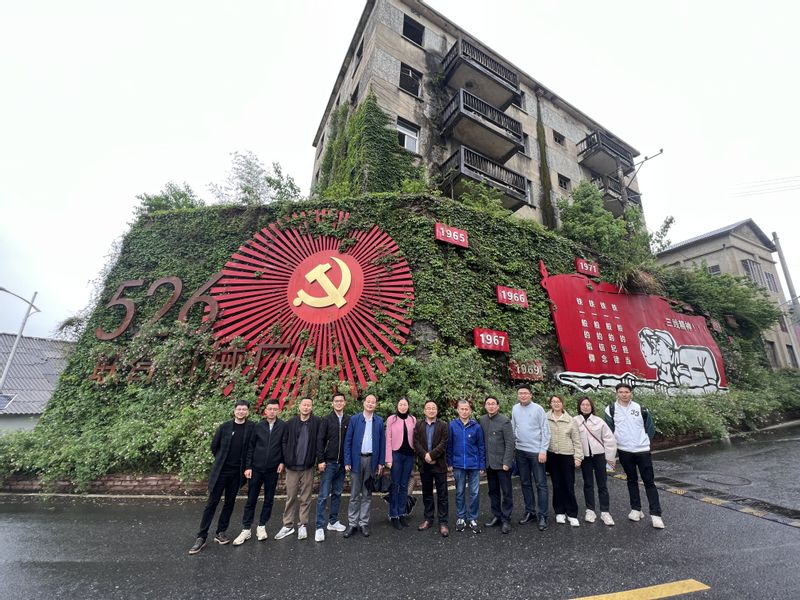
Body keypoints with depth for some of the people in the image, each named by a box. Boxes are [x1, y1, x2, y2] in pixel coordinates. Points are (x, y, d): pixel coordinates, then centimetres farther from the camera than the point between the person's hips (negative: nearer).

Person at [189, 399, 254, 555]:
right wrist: (222, 460, 7)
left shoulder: (252, 428, -7)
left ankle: (220, 533, 26)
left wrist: (245, 465, 0)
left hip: (237, 472, 1)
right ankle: (201, 537, 15)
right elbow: (214, 446, 6)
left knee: (230, 502, 11)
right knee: (212, 502, 4)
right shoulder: (225, 426, -4)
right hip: (221, 470, -1)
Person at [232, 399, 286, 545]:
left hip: (273, 470, -1)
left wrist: (282, 462, -6)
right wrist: (248, 466, -1)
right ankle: (246, 530, 24)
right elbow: (250, 447, 3)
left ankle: (261, 527, 28)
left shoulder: (283, 426, -7)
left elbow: (285, 445, -1)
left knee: (269, 500, 11)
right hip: (256, 469, 1)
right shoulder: (258, 427, -2)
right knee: (251, 500, 9)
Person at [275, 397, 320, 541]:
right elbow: (284, 442, 1)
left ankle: (302, 525, 25)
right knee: (291, 497, 11)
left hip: (308, 467, -1)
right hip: (292, 466, 1)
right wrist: (284, 460, -5)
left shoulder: (316, 422, -5)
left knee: (305, 498, 10)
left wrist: (319, 459, -7)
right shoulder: (290, 422, -1)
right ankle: (288, 525, 26)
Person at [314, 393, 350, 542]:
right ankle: (319, 527, 11)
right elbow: (319, 441, -6)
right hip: (328, 463, -3)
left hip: (342, 463, 3)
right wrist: (320, 460, -11)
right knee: (324, 495, 1)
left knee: (337, 493, 14)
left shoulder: (349, 420, 0)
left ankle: (333, 522, 28)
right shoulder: (326, 420, -4)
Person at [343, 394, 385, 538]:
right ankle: (352, 523, 21)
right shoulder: (354, 419, -2)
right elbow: (347, 441, -2)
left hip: (372, 460, 1)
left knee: (367, 494, 11)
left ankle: (364, 523, 24)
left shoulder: (379, 421, 3)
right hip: (357, 459, -1)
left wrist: (380, 462, 0)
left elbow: (382, 442, 4)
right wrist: (347, 461, -7)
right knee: (354, 494, 8)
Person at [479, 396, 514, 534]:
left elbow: (510, 443, -13)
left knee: (506, 492, 6)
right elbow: (481, 441, 8)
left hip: (502, 463, -5)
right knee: (493, 491, 16)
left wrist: (506, 462, -16)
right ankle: (496, 516, 30)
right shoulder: (482, 420, 2)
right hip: (489, 463, 5)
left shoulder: (505, 421, -13)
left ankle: (506, 520, 20)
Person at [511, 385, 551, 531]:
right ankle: (530, 512, 28)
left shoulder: (538, 409, -9)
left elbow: (545, 431, -9)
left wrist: (543, 450, -13)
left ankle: (542, 516, 15)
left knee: (541, 484, 3)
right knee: (525, 483, 14)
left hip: (536, 451, -4)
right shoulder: (515, 409, 3)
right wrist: (512, 444, 5)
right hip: (520, 451, 5)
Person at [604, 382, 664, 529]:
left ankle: (655, 514, 12)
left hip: (642, 450, 0)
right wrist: (615, 442, -2)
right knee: (632, 480, 13)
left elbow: (650, 428, 8)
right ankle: (636, 509, 25)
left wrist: (644, 441, 3)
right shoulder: (611, 409, -6)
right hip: (624, 451, 0)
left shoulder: (641, 409, -3)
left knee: (649, 481, 4)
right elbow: (608, 429, 0)